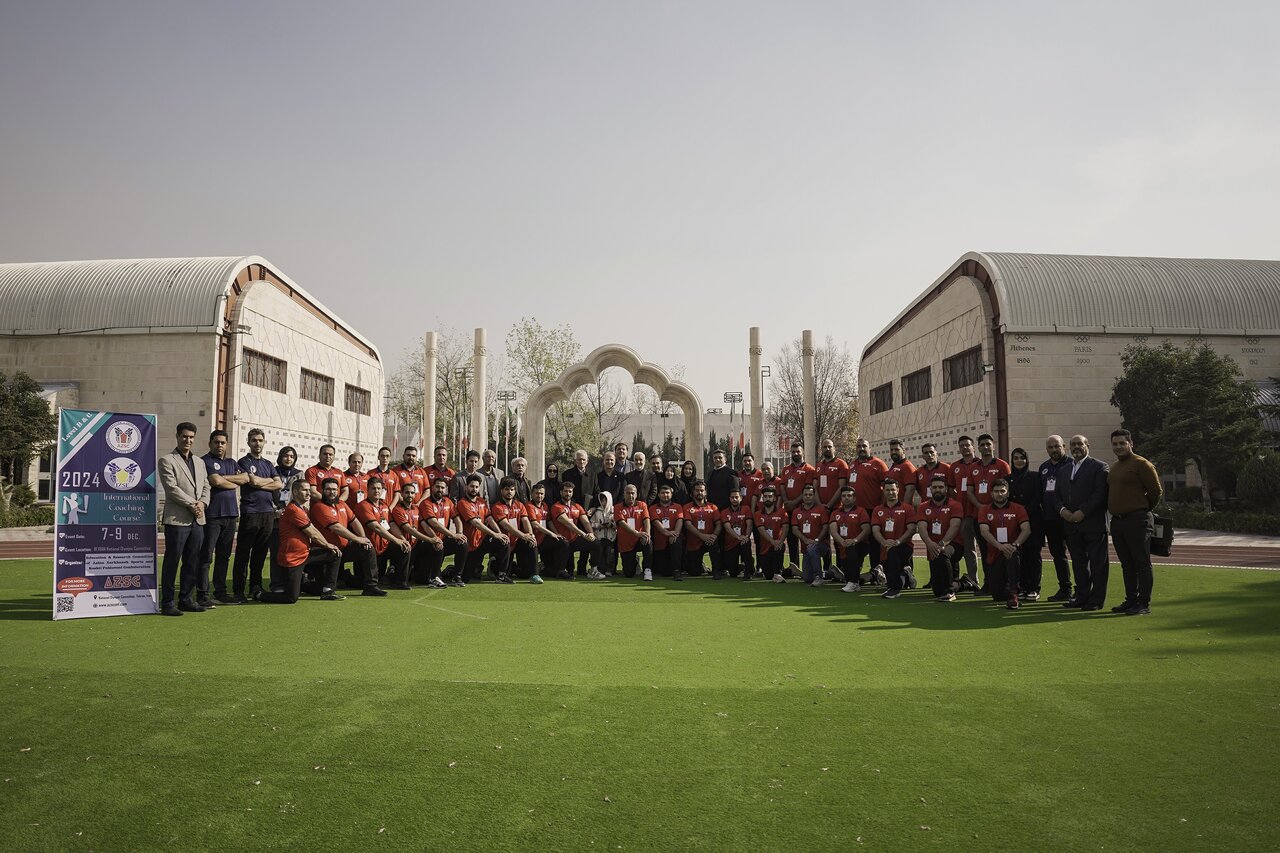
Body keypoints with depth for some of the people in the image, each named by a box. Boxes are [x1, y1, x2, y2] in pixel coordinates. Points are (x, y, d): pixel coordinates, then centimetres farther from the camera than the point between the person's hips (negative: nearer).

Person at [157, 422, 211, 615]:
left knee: (192, 562, 9)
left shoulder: (199, 462, 19)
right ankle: (167, 603, 5)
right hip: (176, 519, -6)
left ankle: (186, 599, 18)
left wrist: (202, 503, -2)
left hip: (197, 519, 6)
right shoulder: (167, 460, -2)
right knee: (172, 561, -1)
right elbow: (172, 488, -11)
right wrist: (191, 504, -14)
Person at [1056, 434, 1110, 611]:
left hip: (1093, 524, -6)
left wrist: (1083, 511, -17)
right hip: (1071, 525, 6)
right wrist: (1062, 510, -3)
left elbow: (1100, 493, -12)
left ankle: (1097, 600, 4)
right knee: (1078, 563, 11)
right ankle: (1082, 597, 18)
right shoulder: (1064, 470, 18)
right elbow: (1057, 494, 17)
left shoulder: (1099, 467, -2)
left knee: (1097, 563, -1)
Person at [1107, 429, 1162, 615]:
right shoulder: (1114, 467, 16)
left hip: (1137, 521, -8)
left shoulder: (1141, 464, -7)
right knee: (1127, 564, 13)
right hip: (1117, 521, 8)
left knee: (1142, 563, -3)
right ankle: (1131, 600, 20)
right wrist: (1114, 510, 17)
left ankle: (1144, 603, 2)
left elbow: (1157, 492, -6)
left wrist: (1143, 510, 5)